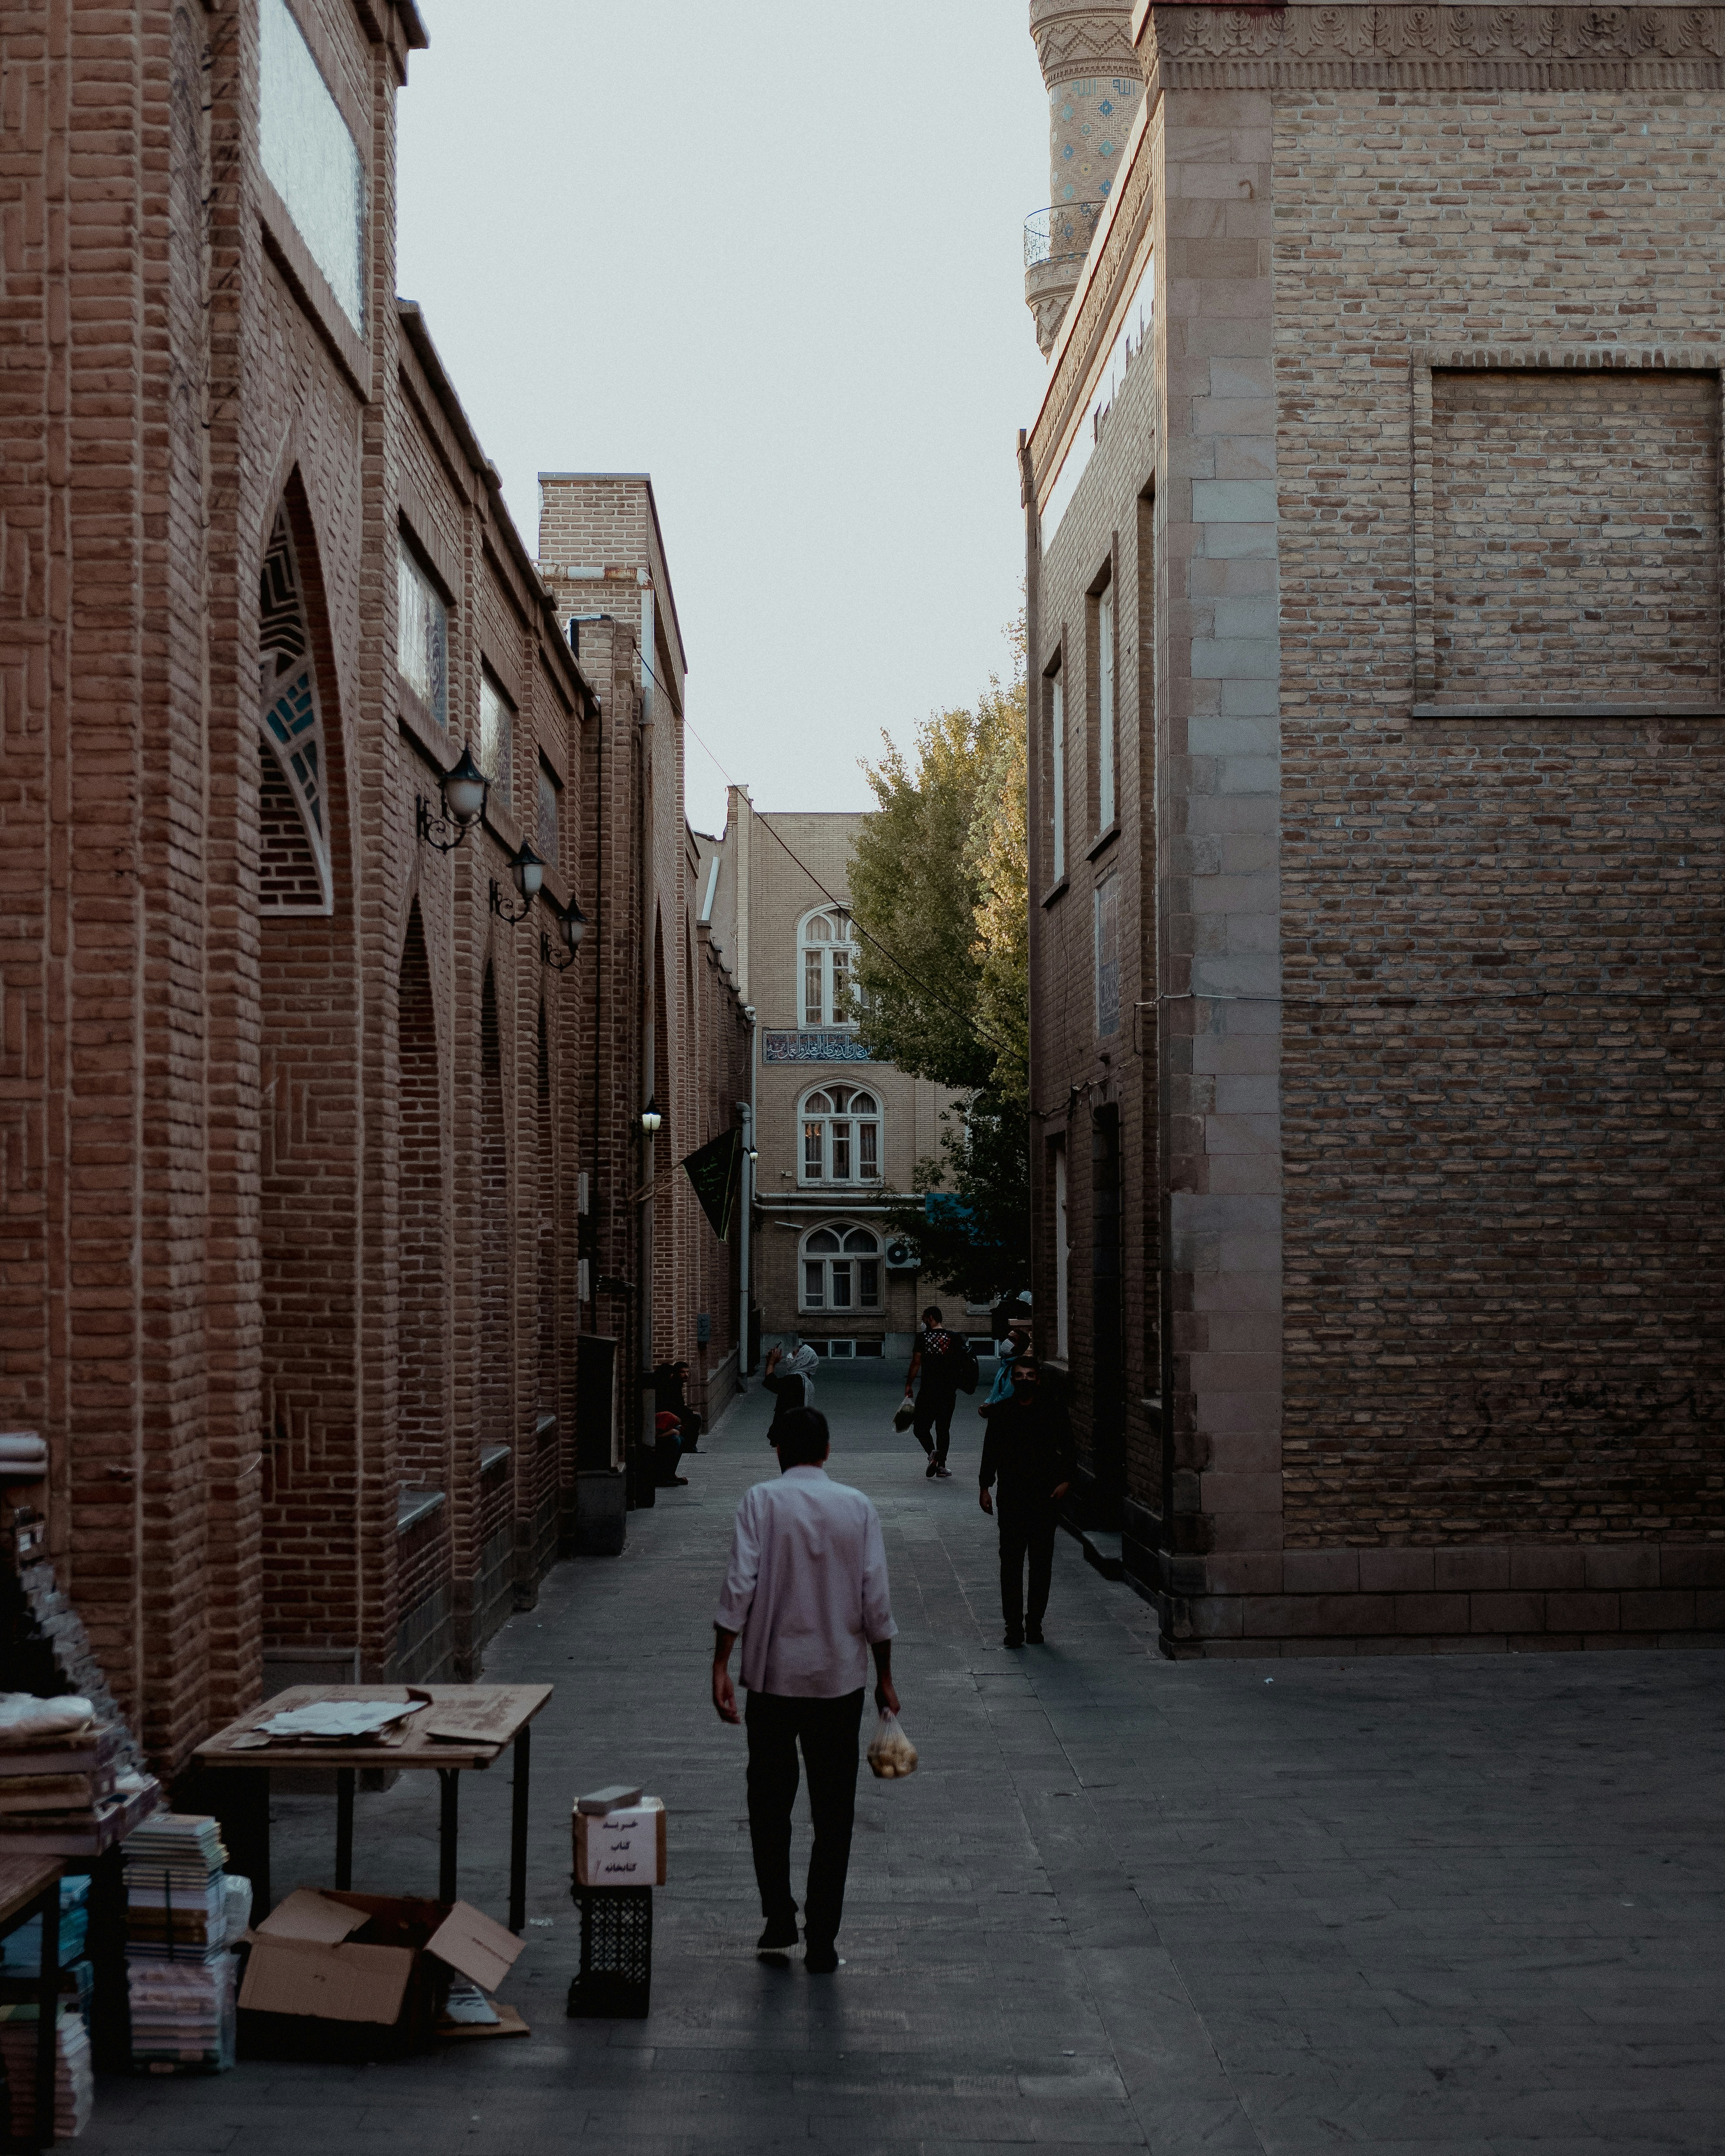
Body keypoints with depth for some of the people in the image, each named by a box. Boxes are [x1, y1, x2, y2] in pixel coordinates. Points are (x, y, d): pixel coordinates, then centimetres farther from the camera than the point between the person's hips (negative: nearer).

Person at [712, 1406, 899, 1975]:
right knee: (833, 1813, 6)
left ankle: (779, 1919, 18)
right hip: (840, 1678, 1)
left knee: (770, 1801, 16)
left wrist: (721, 1666, -9)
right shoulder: (857, 1507, 0)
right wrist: (885, 1678, 7)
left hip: (773, 1674, -1)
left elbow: (740, 1587, -13)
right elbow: (876, 1599, -2)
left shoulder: (761, 1501, -5)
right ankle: (821, 1942, 7)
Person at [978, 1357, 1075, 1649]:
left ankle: (1035, 1623, 15)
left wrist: (1065, 1481, -5)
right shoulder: (1000, 1411, 3)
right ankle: (1013, 1627, 3)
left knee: (1041, 1563, 5)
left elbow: (1067, 1448, 6)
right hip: (1011, 1498, 0)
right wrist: (985, 1488, 5)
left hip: (1045, 1497, 0)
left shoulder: (1052, 1411, 1)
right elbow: (991, 1451, 9)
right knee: (1011, 1562, -1)